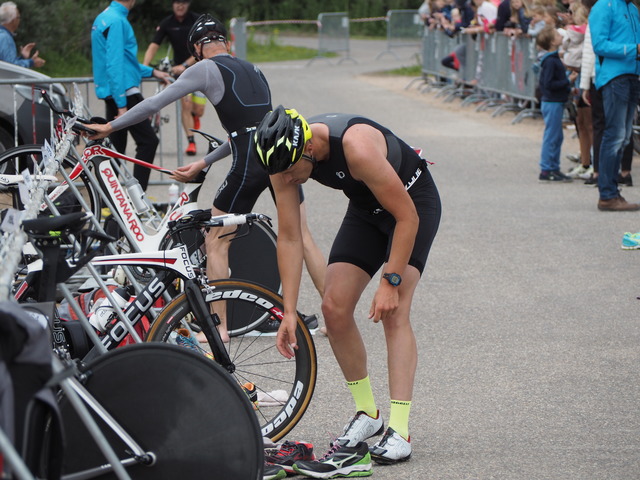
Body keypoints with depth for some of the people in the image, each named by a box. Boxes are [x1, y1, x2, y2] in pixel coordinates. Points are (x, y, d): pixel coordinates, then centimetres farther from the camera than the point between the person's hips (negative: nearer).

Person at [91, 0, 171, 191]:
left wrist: (151, 72, 27)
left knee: (116, 146, 12)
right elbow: (115, 65, -21)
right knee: (148, 141, -7)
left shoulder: (105, 17, 16)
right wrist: (122, 105, -22)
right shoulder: (117, 21, -16)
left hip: (112, 94, 10)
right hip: (124, 92, -10)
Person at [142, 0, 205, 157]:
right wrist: (144, 68, -27)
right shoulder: (167, 23, -7)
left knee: (198, 111, -1)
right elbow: (153, 47, -13)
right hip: (180, 69, 1)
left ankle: (193, 114, 36)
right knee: (185, 103, -17)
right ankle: (191, 142, -9)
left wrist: (185, 65, -29)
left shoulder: (197, 20, -12)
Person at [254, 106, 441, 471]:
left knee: (393, 312, -19)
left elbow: (407, 217, -29)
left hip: (413, 201, -6)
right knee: (335, 307, -5)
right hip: (366, 208, 6)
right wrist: (289, 311, -15)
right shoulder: (284, 158, -19)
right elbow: (289, 238, -12)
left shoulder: (358, 148, -39)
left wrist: (391, 282, -29)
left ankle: (400, 430, -21)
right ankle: (367, 414, 11)